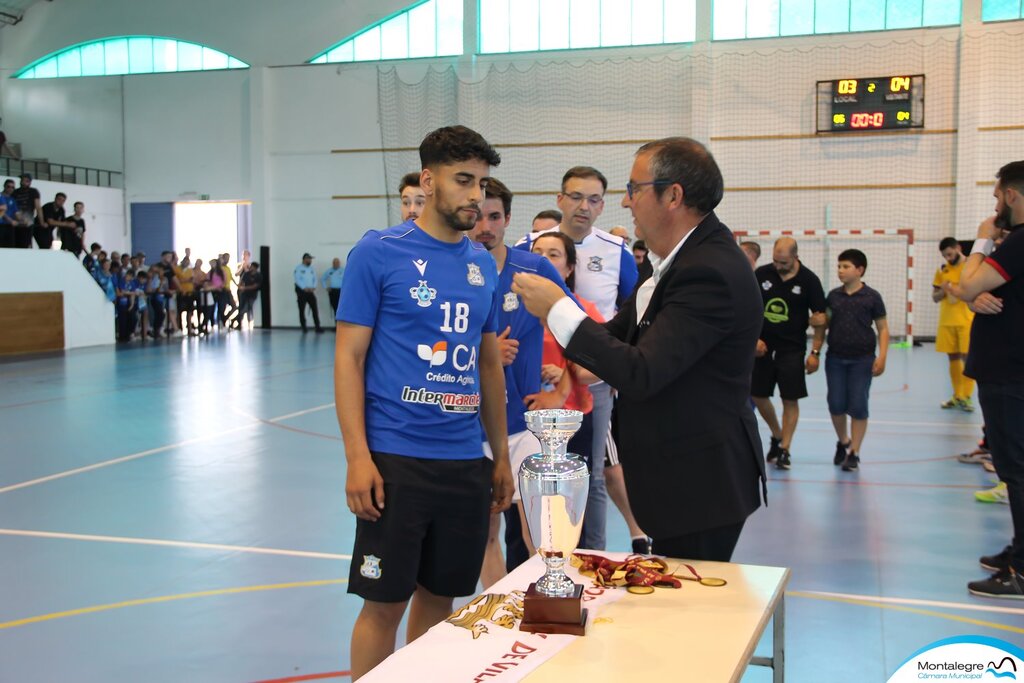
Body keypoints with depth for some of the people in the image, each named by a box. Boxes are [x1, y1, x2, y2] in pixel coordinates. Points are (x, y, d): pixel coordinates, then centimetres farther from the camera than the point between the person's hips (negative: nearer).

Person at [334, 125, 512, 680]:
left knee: (439, 598, 14)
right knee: (384, 602, 3)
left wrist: (501, 455, 13)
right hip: (396, 458, -5)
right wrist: (358, 456, -14)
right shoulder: (379, 252, -5)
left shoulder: (483, 264, 10)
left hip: (466, 462, 5)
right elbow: (348, 356, -6)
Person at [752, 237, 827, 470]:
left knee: (790, 399, -1)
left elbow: (820, 318, -3)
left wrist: (815, 352, -7)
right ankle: (777, 436, 30)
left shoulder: (809, 280, -7)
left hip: (792, 348, -2)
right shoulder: (761, 274, -3)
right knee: (757, 395, 7)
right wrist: (754, 338, -6)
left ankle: (784, 450, 9)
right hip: (762, 346, 3)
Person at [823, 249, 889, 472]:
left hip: (862, 359, -3)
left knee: (858, 406, -1)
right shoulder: (833, 296, 5)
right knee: (836, 405, 5)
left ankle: (854, 453, 10)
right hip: (835, 358, 3)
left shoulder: (871, 297, -4)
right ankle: (843, 442, 31)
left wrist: (882, 356, -9)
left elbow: (883, 328, 0)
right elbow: (825, 323, 16)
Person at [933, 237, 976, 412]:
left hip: (967, 321, -4)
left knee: (967, 357, -6)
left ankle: (966, 397, 0)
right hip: (946, 321, 4)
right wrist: (943, 291, -9)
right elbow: (935, 297, 13)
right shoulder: (942, 270, 10)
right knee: (953, 358, 8)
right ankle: (957, 396, 17)